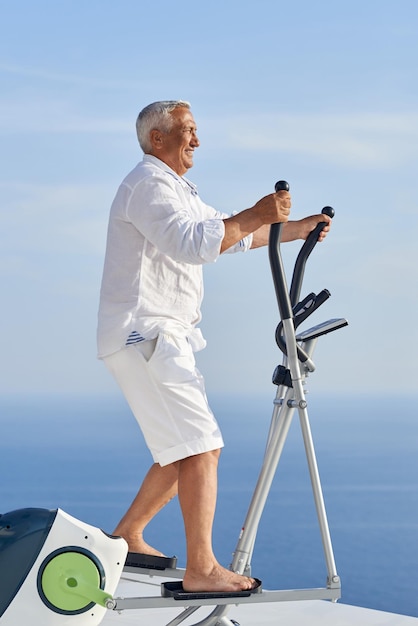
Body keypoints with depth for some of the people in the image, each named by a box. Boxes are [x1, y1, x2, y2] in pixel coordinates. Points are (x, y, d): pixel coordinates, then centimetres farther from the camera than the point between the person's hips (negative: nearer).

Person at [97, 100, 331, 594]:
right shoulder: (149, 183, -10)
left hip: (164, 338, 11)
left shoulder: (176, 190, 24)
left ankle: (126, 537, 23)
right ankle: (201, 569, -14)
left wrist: (297, 229, 23)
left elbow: (231, 235, 28)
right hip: (142, 335, -11)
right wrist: (254, 216, -23)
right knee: (201, 447, -15)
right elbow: (192, 243, -26)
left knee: (185, 450, 14)